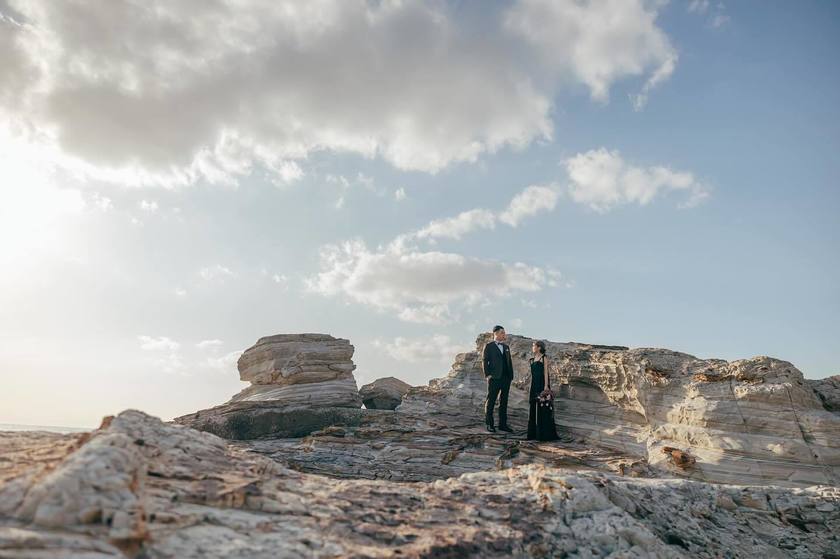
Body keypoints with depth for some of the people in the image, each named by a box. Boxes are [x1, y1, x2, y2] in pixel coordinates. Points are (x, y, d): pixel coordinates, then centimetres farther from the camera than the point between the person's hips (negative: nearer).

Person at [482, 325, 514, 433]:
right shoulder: (489, 346, -2)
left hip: (506, 378, 6)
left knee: (504, 402, 10)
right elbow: (484, 361, -5)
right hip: (494, 378, -6)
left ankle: (503, 424, 17)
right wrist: (487, 375, -12)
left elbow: (509, 362, 16)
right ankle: (489, 424, 8)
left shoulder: (506, 347, 16)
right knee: (490, 401, 0)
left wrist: (511, 376, 8)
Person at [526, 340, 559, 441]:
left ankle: (545, 433, 0)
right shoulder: (532, 360, 15)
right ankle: (534, 433, 15)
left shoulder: (544, 358, -5)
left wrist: (546, 386, -17)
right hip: (534, 385, 7)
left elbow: (546, 372, -10)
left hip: (542, 384, -7)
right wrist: (530, 388, 15)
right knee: (533, 408, 8)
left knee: (543, 408, -5)